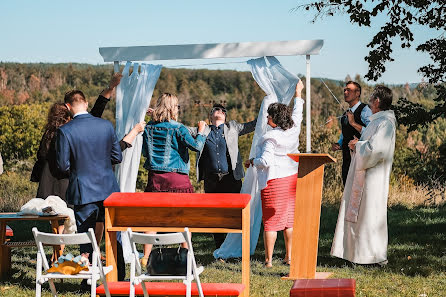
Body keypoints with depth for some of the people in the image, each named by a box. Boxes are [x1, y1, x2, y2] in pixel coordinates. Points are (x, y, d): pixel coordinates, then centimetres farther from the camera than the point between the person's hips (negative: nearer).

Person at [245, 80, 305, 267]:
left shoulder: (271, 138, -18)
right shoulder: (293, 130, 2)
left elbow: (266, 161, -23)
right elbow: (297, 114, 21)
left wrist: (252, 162, -3)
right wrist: (298, 94, 35)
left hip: (274, 181, -7)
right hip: (292, 177, 7)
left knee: (271, 220, -1)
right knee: (289, 219, 13)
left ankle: (268, 259, 3)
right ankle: (289, 256, 18)